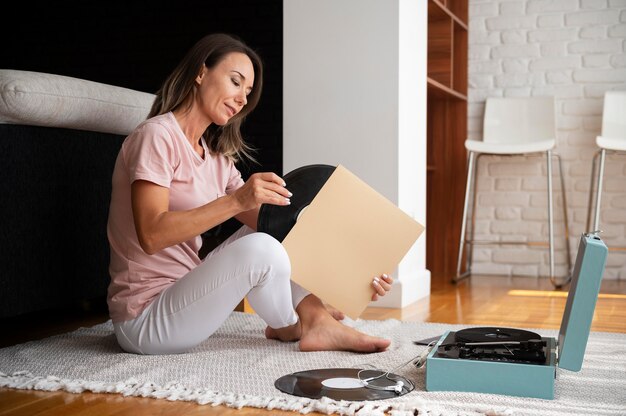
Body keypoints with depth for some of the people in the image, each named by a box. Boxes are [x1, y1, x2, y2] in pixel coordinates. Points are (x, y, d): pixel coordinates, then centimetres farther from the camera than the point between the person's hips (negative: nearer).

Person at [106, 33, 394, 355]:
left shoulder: (216, 157, 13)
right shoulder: (157, 135, -12)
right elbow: (152, 235, -24)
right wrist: (237, 201, -31)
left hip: (180, 297, 9)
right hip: (143, 323, -9)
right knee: (261, 249, -25)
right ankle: (291, 327, 3)